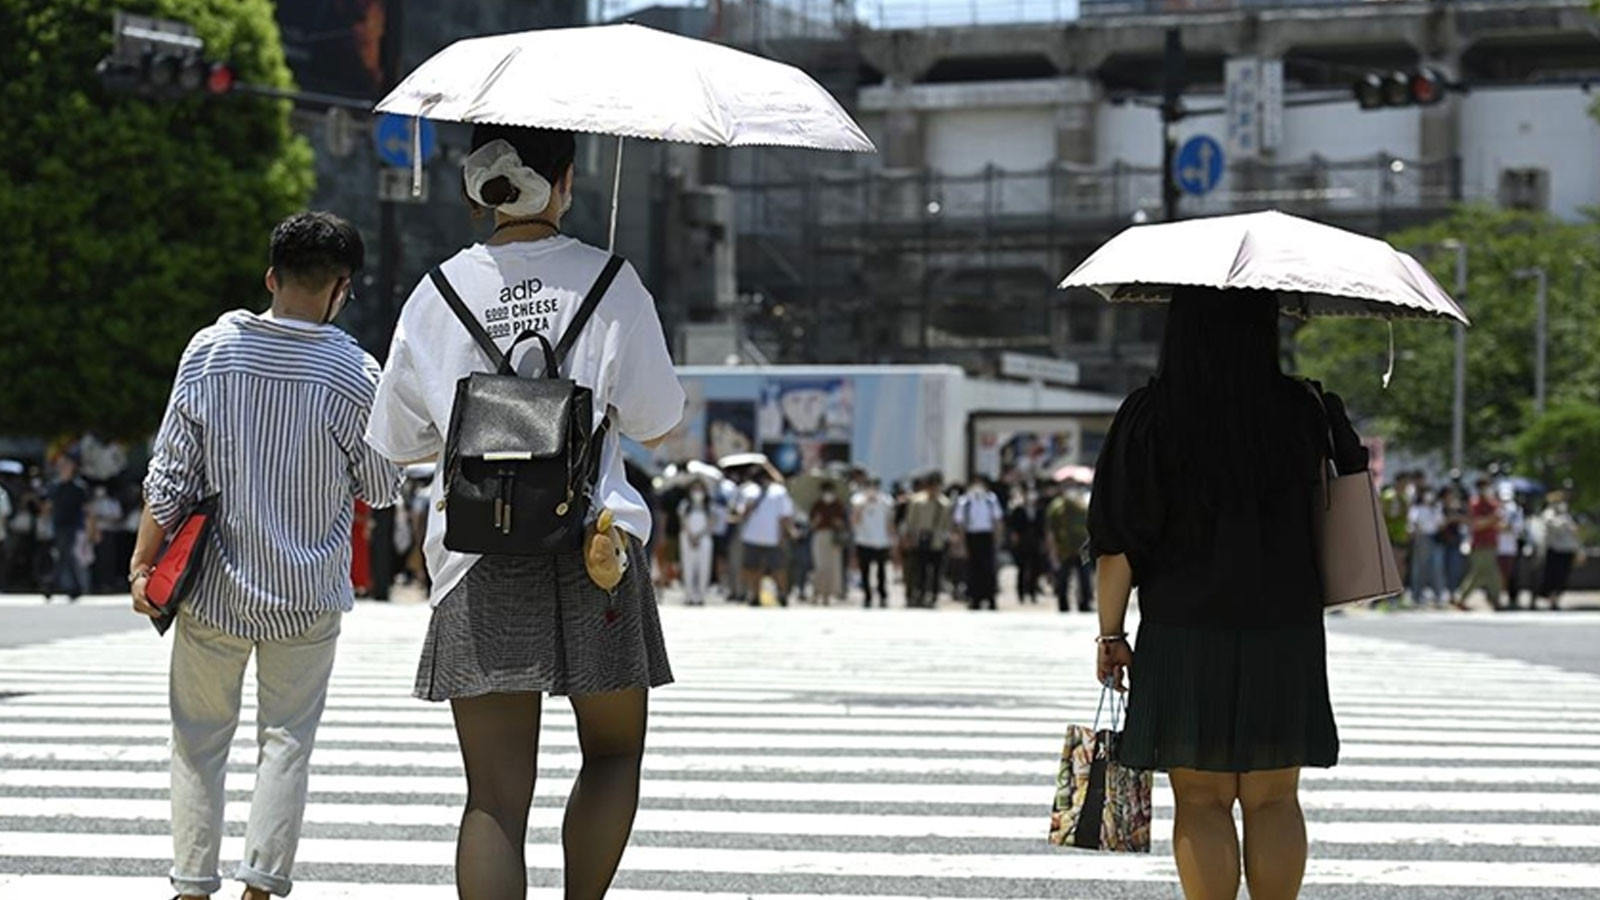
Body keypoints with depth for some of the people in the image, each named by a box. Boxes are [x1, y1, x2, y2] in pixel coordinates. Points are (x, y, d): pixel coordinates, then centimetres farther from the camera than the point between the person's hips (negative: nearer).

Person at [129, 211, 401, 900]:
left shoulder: (212, 348, -6)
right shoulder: (354, 373, -11)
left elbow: (169, 469, -5)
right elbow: (381, 489, -1)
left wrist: (143, 561, 2)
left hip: (213, 588, 1)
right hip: (307, 593, -1)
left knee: (199, 739, 12)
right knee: (286, 740, 10)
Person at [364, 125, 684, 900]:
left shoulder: (438, 293, 5)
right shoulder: (607, 282, -2)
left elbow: (397, 441, 13)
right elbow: (656, 424, 3)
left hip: (478, 563, 2)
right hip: (593, 546, -2)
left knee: (495, 795, 2)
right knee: (613, 751, 18)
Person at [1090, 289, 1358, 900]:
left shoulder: (1151, 415, -8)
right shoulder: (1302, 410, -2)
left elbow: (1120, 542, -7)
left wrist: (1111, 633, 0)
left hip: (1185, 636, -2)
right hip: (1286, 635, 2)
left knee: (1201, 803, 6)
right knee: (1273, 800, 11)